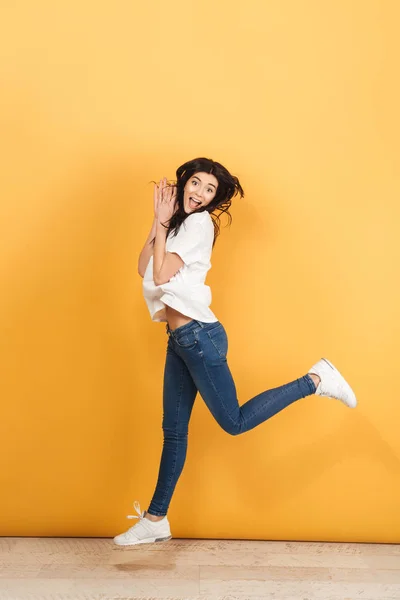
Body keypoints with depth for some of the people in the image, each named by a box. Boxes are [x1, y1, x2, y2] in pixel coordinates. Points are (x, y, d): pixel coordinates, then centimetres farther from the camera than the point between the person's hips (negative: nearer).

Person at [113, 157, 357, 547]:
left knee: (234, 421, -2)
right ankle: (155, 520, 19)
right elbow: (144, 268, 6)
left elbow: (161, 274, -16)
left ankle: (315, 380, 9)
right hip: (179, 339, 8)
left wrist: (162, 223, -9)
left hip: (198, 336, -8)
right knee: (173, 430, 11)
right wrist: (159, 221, 4)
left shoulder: (200, 223, -9)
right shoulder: (179, 224, 17)